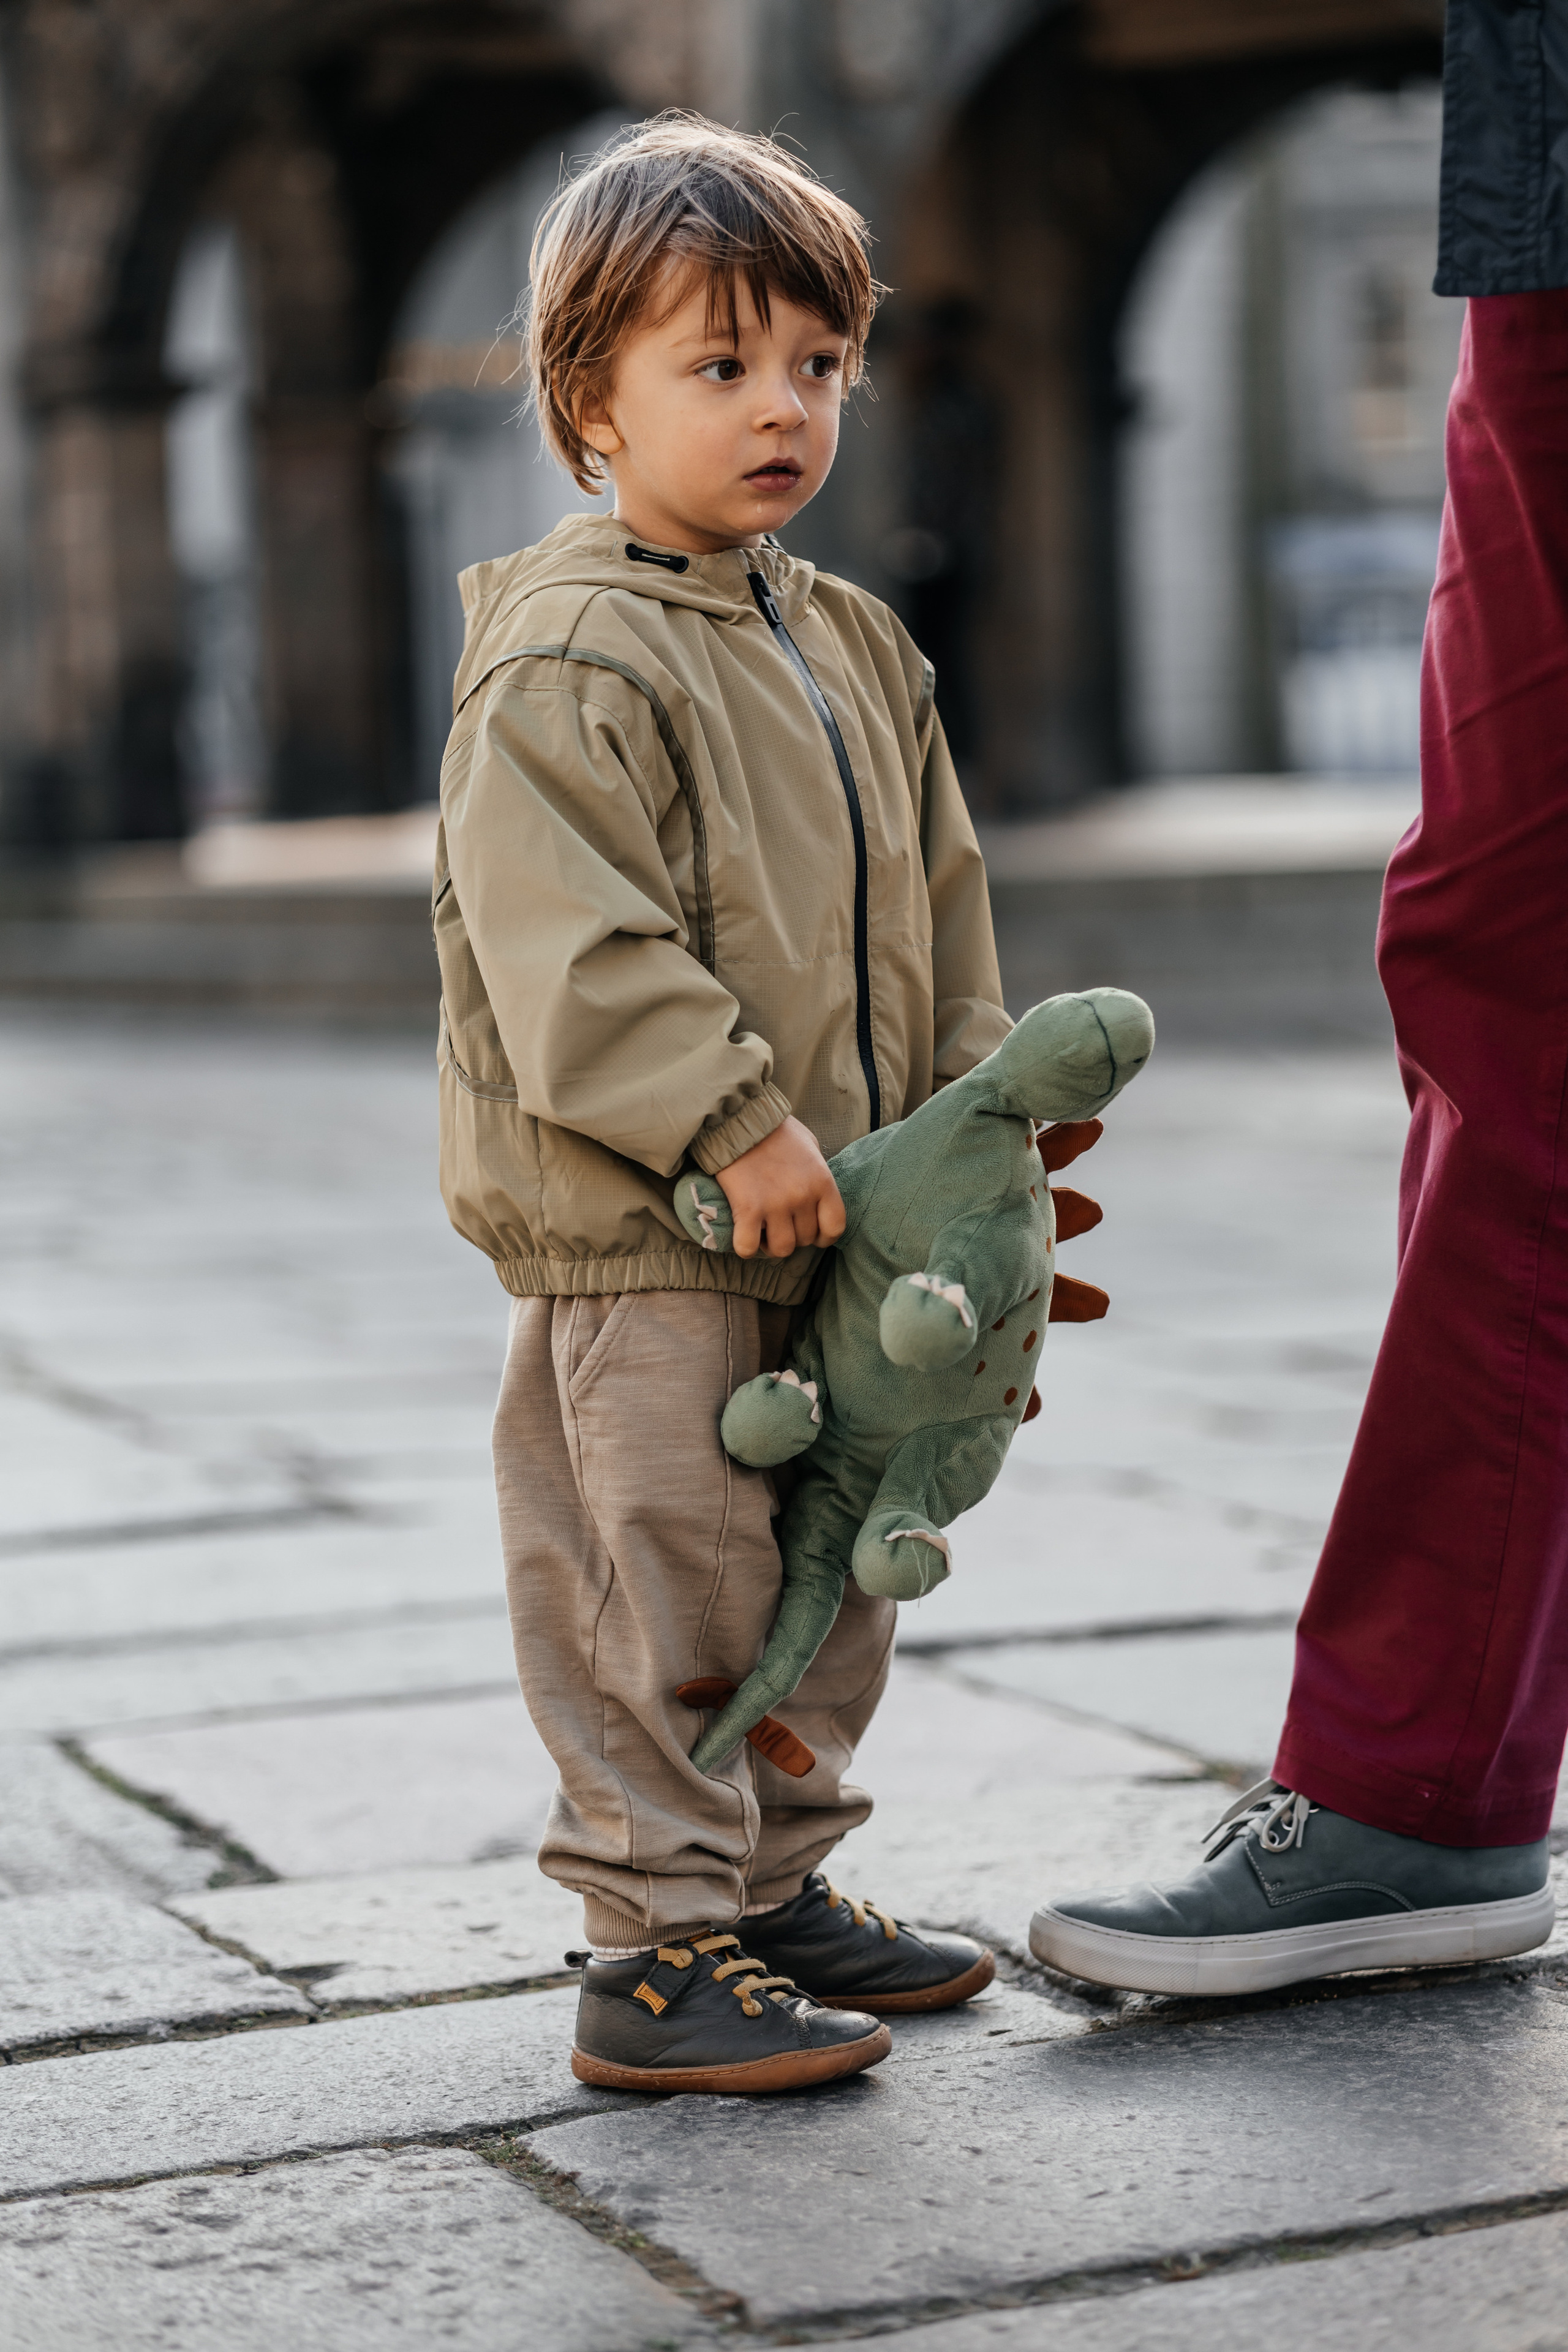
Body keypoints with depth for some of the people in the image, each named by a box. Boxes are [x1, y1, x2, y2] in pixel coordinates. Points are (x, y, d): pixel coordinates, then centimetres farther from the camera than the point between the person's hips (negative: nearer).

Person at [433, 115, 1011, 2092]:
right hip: (632, 1235, -9)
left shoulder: (855, 647, 14)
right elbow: (567, 944, -23)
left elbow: (937, 894, 20)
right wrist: (734, 1120, -25)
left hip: (831, 1221, 9)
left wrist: (972, 1098, 10)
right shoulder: (566, 663, -15)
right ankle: (657, 1947, 4)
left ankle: (775, 1881, 31)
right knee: (663, 1581, -4)